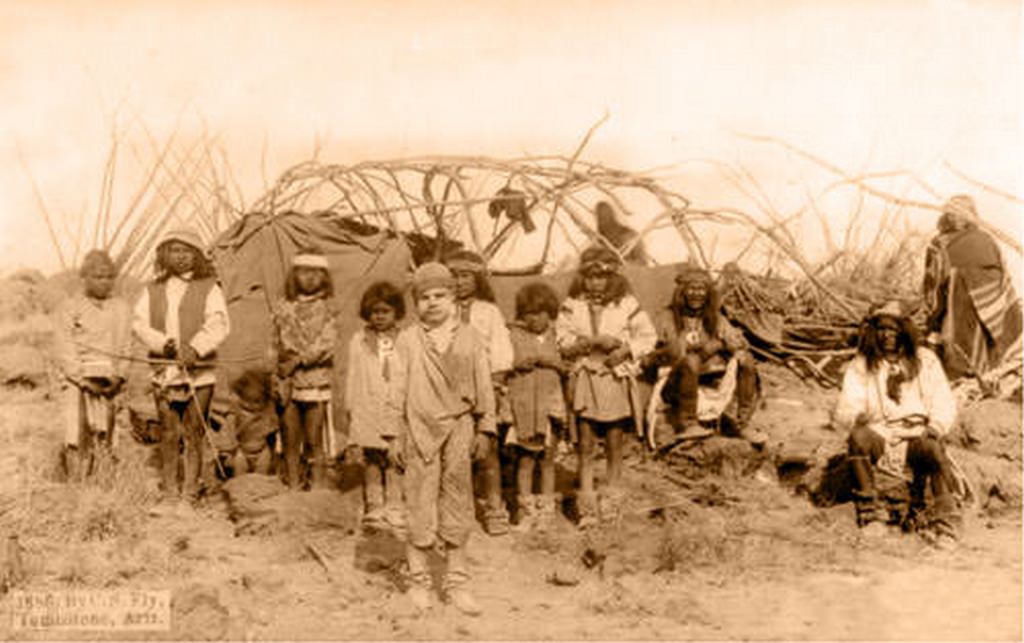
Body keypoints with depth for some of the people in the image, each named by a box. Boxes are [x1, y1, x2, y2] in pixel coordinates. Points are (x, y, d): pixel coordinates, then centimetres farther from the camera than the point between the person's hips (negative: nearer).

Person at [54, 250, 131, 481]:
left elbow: (126, 349, 12)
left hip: (110, 384, 2)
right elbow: (65, 355, -1)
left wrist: (118, 377, -4)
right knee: (77, 439, -8)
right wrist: (86, 382, -10)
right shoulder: (69, 309, 3)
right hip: (79, 382, -2)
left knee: (103, 439, -1)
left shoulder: (122, 309, 11)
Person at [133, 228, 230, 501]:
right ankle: (169, 489, 13)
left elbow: (218, 324, -7)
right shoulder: (153, 290, 13)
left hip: (199, 372, -2)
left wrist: (195, 348, -21)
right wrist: (162, 343, -11)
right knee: (169, 433, 4)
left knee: (195, 433, -1)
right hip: (164, 372, 2)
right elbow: (139, 323, 6)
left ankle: (190, 491, 6)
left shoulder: (208, 288, 4)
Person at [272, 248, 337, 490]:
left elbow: (326, 345, -6)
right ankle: (293, 489, 11)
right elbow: (278, 344, 9)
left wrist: (299, 359, -13)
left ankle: (318, 490, 4)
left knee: (314, 441, -1)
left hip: (316, 382, -2)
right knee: (290, 441, 4)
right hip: (288, 383, 2)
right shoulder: (283, 308, 10)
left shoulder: (327, 310, 4)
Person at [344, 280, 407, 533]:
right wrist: (351, 407, 8)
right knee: (371, 460, 3)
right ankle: (374, 507, 10)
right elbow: (353, 375, 11)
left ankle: (394, 509, 5)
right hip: (369, 410, 1)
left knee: (394, 459, -1)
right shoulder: (359, 341, 8)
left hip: (396, 409, -1)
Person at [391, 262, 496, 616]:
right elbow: (398, 388, 3)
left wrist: (485, 429, 7)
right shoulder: (407, 340, 2)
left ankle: (456, 583, 16)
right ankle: (419, 581, 14)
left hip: (459, 429, 2)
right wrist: (395, 434, 0)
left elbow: (483, 385, 9)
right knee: (421, 507, 1)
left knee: (458, 508, 6)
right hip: (420, 430, -2)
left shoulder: (468, 338, 6)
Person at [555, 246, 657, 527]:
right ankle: (587, 506, 3)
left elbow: (647, 335, 6)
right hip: (585, 380, 0)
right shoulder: (572, 306, 3)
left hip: (617, 380, 0)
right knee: (586, 444, -1)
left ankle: (611, 499, 20)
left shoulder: (626, 304, 2)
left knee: (614, 443, 7)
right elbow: (562, 339, -5)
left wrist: (626, 350, -11)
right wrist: (593, 341, -17)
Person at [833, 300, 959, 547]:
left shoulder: (924, 360, 13)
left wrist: (934, 427, -14)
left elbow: (944, 404, 8)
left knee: (935, 450, -34)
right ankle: (870, 513, -29)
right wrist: (856, 418, -25)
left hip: (917, 435, 0)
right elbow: (842, 414, 0)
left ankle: (945, 526, -28)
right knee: (858, 436, -34)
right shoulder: (860, 366, 9)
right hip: (879, 436, 0)